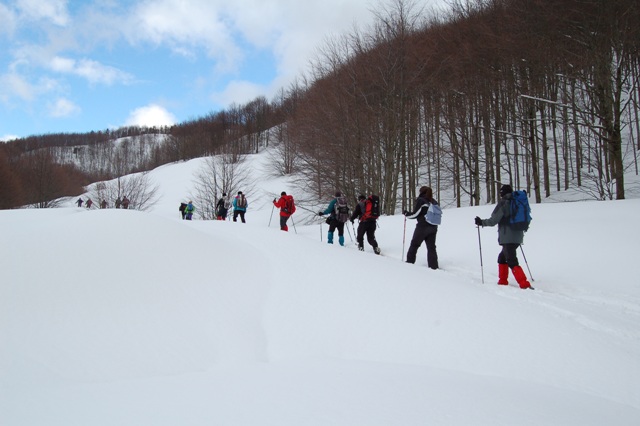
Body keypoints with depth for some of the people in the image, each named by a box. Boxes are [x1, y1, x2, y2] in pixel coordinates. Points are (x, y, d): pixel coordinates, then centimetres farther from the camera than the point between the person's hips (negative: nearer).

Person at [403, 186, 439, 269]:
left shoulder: (420, 200, -7)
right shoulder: (434, 202, 11)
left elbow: (415, 214, -8)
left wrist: (406, 213, 8)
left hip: (422, 227, -5)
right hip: (433, 228, 5)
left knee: (414, 245, 10)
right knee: (431, 247, 7)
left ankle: (410, 261, 17)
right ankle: (433, 266, 2)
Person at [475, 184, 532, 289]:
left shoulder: (503, 203, -9)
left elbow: (493, 220, -12)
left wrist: (481, 222, 2)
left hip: (507, 238, -8)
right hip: (518, 237, 8)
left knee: (512, 262, -8)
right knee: (502, 257, 21)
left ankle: (525, 285, -17)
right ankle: (503, 281, 25)